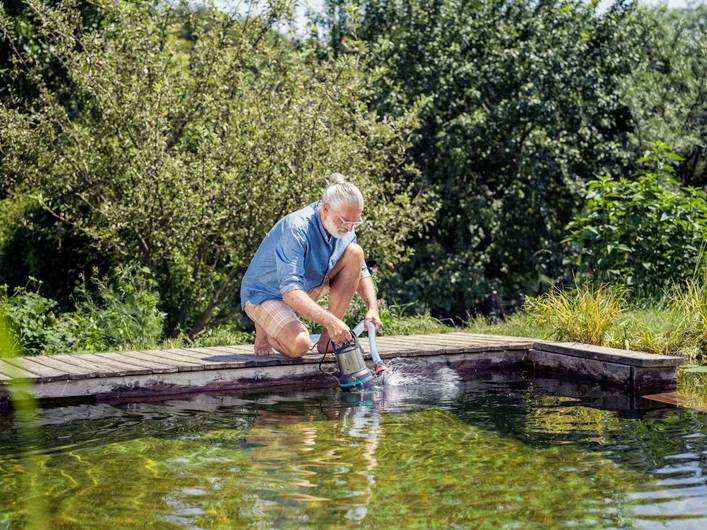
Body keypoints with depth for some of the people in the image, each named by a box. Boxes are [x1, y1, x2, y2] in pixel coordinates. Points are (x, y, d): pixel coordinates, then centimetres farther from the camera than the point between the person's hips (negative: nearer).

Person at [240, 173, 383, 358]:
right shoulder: (296, 229, -31)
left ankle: (328, 337, -7)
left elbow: (361, 273, 4)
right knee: (299, 345, -35)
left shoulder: (343, 228, -7)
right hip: (263, 294, -7)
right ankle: (266, 329, 3)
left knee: (355, 253, -10)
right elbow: (290, 292, -39)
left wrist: (373, 308, -16)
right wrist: (330, 321, -48)